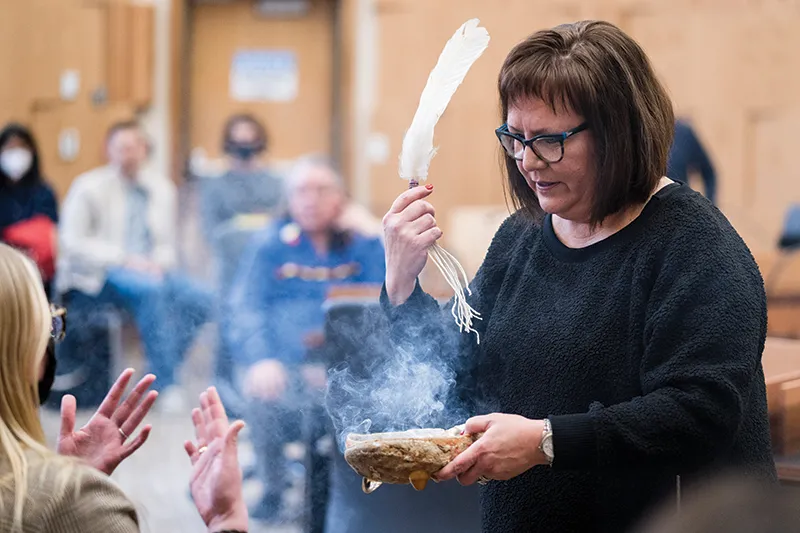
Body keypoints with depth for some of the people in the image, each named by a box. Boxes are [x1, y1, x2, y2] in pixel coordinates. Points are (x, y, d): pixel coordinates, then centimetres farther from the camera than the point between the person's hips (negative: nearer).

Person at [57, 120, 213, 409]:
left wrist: (158, 264, -8)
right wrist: (125, 259, -17)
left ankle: (162, 372, -20)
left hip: (150, 272, 5)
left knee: (199, 299, -25)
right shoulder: (88, 188, 1)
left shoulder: (161, 188, 15)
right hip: (96, 276, -5)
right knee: (151, 289, -37)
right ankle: (167, 385, -35)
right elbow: (72, 243, -6)